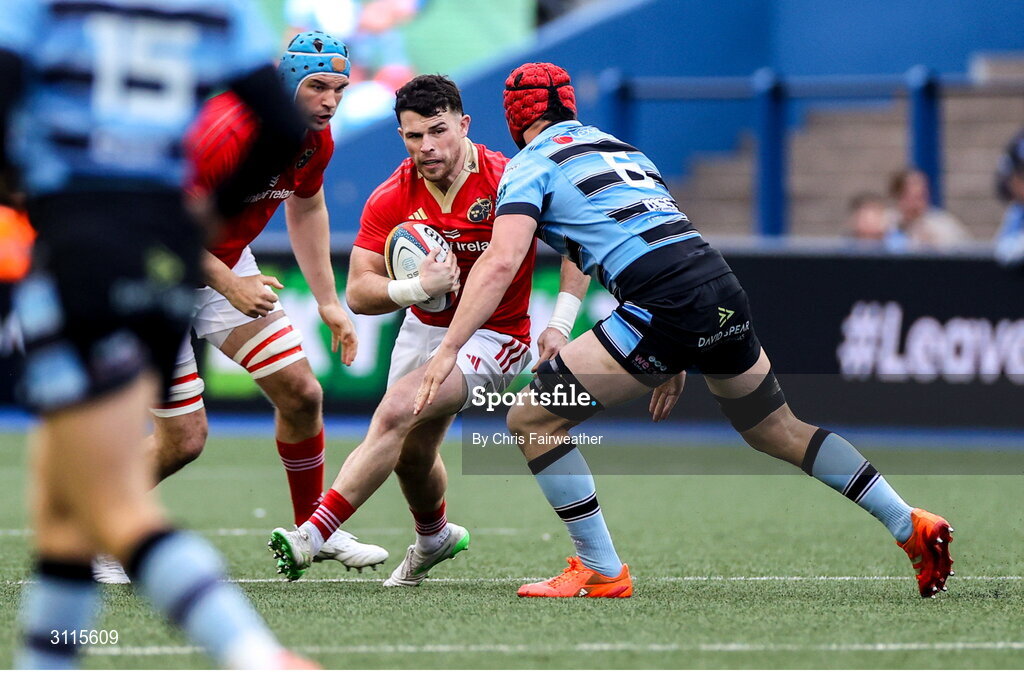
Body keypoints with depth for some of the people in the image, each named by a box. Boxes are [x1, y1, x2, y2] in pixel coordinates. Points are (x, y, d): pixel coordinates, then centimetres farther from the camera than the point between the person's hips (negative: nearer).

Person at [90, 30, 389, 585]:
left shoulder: (317, 140, -5)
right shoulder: (227, 132, -32)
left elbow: (305, 207, 16)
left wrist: (327, 301, 16)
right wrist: (229, 285, -29)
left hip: (227, 264, 8)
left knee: (300, 392, 3)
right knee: (183, 439, -8)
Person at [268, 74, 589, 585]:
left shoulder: (508, 182, -21)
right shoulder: (391, 199, -12)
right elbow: (359, 293, -16)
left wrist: (560, 324, -22)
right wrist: (417, 288, -35)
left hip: (493, 335, -6)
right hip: (424, 328, 6)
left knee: (396, 412, -25)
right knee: (410, 454, 15)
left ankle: (314, 536, -27)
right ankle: (434, 537, 49)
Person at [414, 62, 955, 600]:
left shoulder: (530, 166, 6)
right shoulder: (622, 149, 28)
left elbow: (501, 262, -10)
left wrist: (448, 349, -11)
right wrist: (677, 361, 34)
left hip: (666, 309, -8)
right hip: (723, 288, 8)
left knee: (533, 420, 1)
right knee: (778, 431, 27)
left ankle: (601, 572, 3)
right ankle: (909, 525, 29)